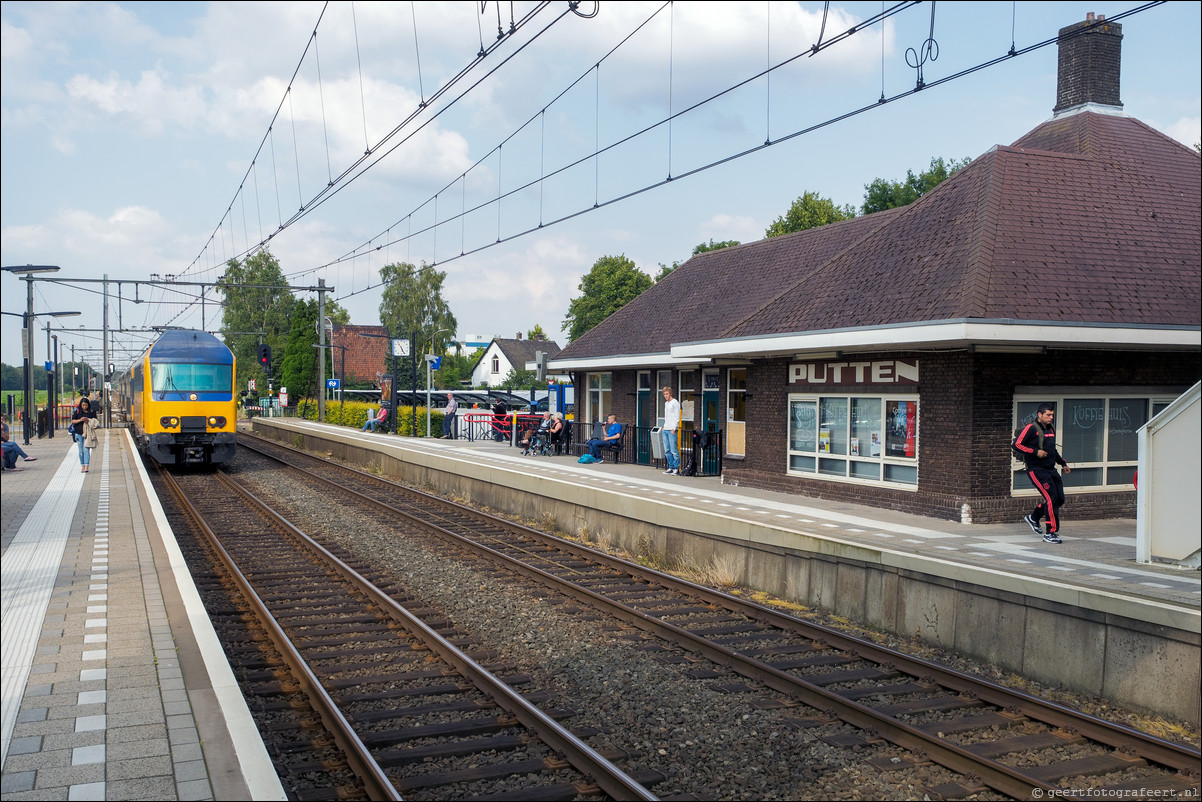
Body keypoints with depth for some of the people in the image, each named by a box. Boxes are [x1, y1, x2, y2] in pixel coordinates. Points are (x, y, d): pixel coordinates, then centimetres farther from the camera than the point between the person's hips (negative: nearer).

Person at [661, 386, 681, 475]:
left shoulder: (675, 403, -5)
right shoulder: (666, 403, 20)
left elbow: (677, 417, -10)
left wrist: (674, 428, -16)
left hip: (672, 430, -8)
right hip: (665, 430, 8)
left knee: (674, 450, -9)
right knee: (667, 450, 6)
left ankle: (676, 469, -8)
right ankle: (671, 467, 11)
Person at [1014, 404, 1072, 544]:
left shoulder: (1051, 430, 16)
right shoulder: (1031, 428, -10)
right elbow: (1017, 445, -16)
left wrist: (1063, 464, 27)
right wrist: (1036, 452, -18)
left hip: (1051, 469, 8)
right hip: (1037, 470, -8)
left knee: (1060, 498, 6)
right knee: (1051, 498, -15)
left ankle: (1034, 518, 28)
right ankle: (1051, 533, -8)